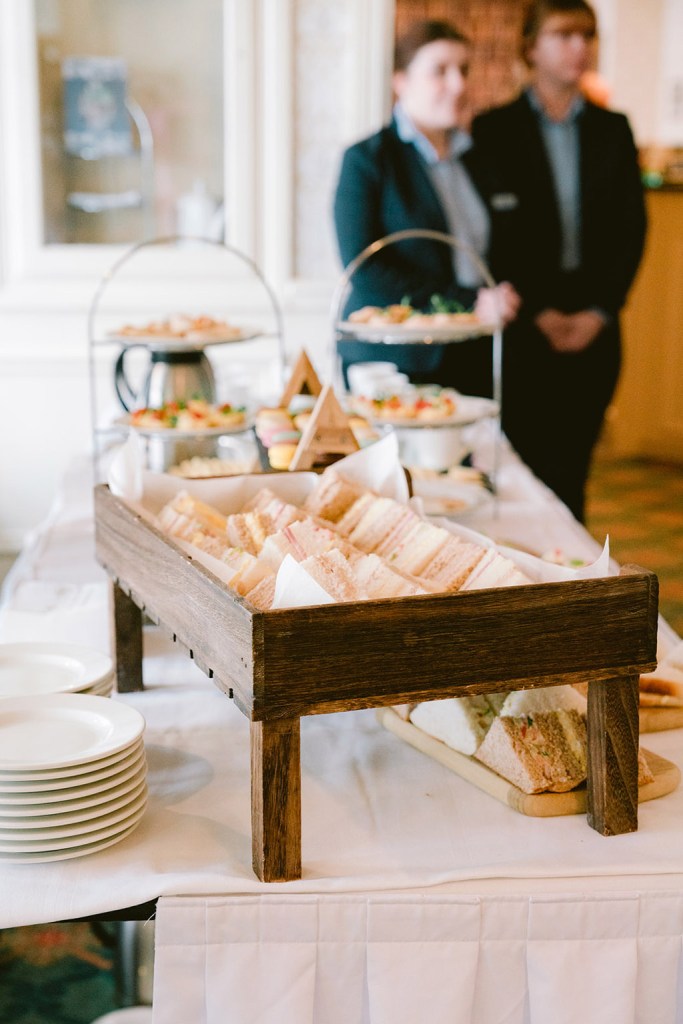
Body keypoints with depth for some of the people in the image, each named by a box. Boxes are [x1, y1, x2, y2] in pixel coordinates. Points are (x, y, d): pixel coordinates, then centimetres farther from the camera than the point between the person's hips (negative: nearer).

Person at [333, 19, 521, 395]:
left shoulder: (478, 160, 16)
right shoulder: (366, 160, -2)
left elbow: (504, 250, 22)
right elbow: (365, 273, -12)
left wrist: (504, 301, -1)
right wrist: (467, 303, -16)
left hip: (475, 364, 5)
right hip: (392, 365, -5)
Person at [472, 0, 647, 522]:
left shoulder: (613, 130, 12)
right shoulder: (496, 129, 2)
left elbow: (632, 226, 7)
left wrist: (599, 311, -4)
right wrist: (538, 312, -9)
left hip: (594, 324, 3)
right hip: (523, 327, -3)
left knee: (573, 465, 4)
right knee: (524, 463, -4)